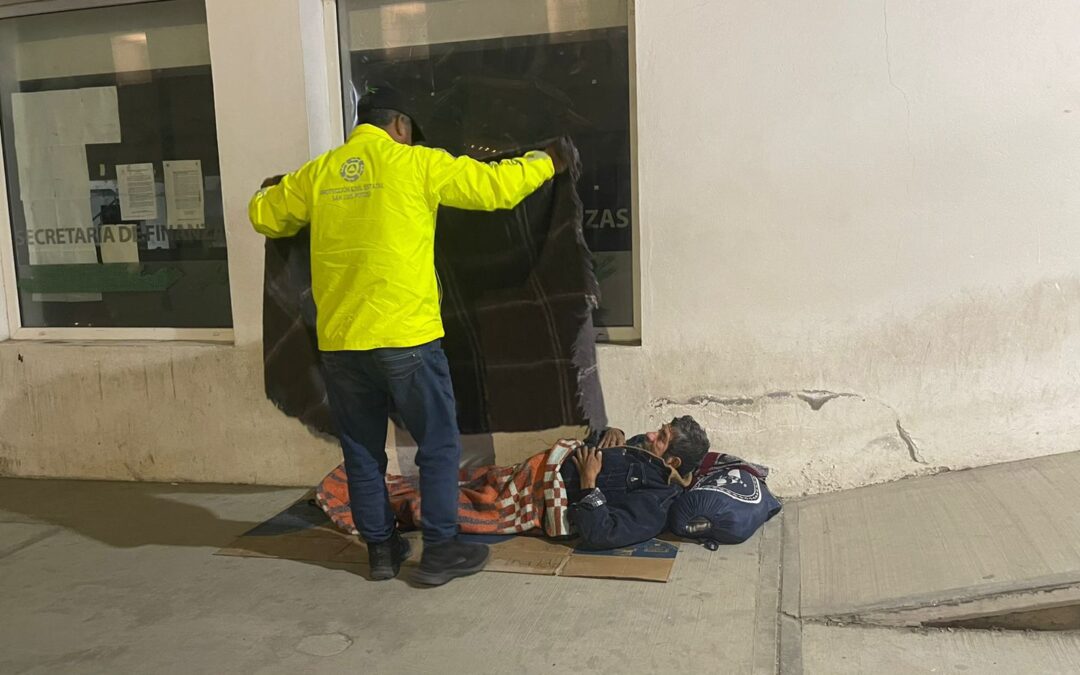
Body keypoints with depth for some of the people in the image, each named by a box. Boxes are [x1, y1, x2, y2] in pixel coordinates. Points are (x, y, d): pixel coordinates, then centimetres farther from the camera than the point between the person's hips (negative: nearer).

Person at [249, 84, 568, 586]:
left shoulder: (317, 174, 8)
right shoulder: (417, 164, -3)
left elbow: (263, 215, 21)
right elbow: (496, 187, -1)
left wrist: (278, 189, 43)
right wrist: (547, 162, 17)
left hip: (338, 341, 5)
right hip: (406, 336, -4)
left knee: (362, 451, 16)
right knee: (438, 446, 9)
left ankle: (381, 549, 25)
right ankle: (440, 551, 14)